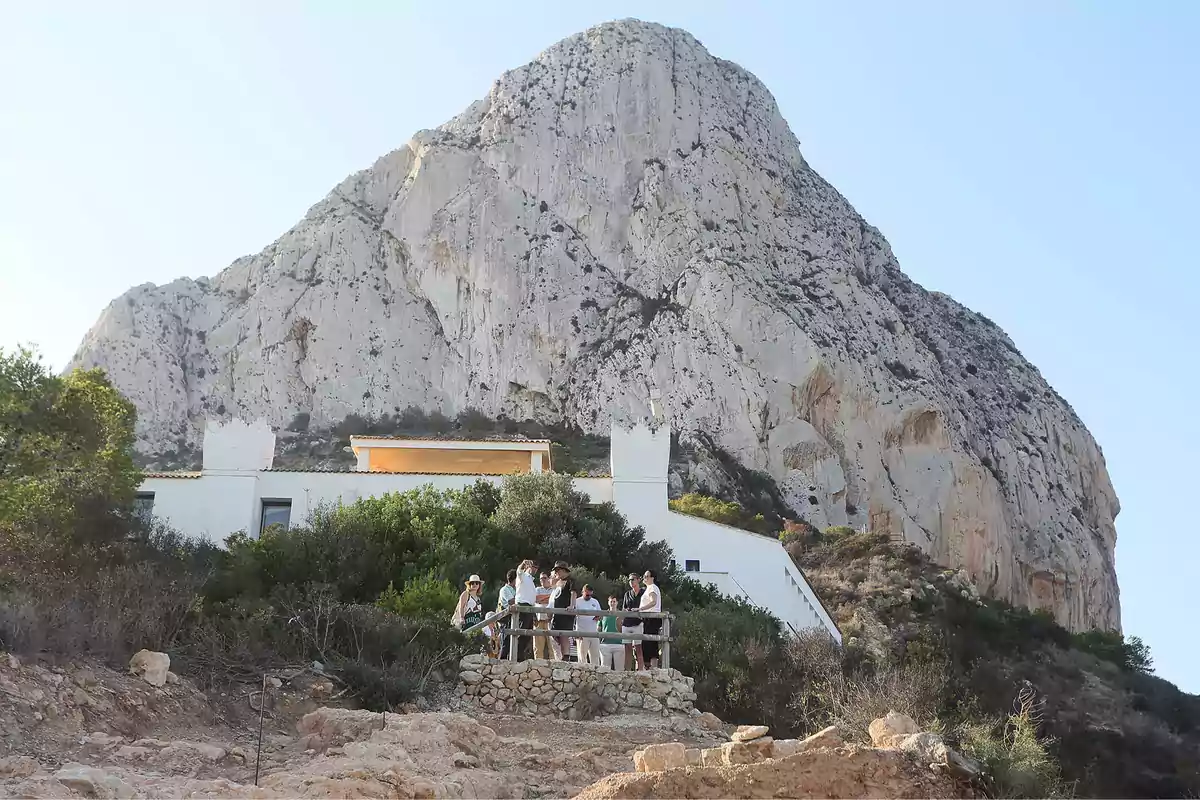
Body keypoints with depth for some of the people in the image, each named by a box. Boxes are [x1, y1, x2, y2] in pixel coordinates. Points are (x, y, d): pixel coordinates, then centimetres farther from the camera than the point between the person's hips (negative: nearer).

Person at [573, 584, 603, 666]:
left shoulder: (595, 602, 14)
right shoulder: (577, 602, 0)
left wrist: (598, 617, -7)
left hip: (594, 632, 5)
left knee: (595, 655, 5)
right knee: (582, 656, -2)